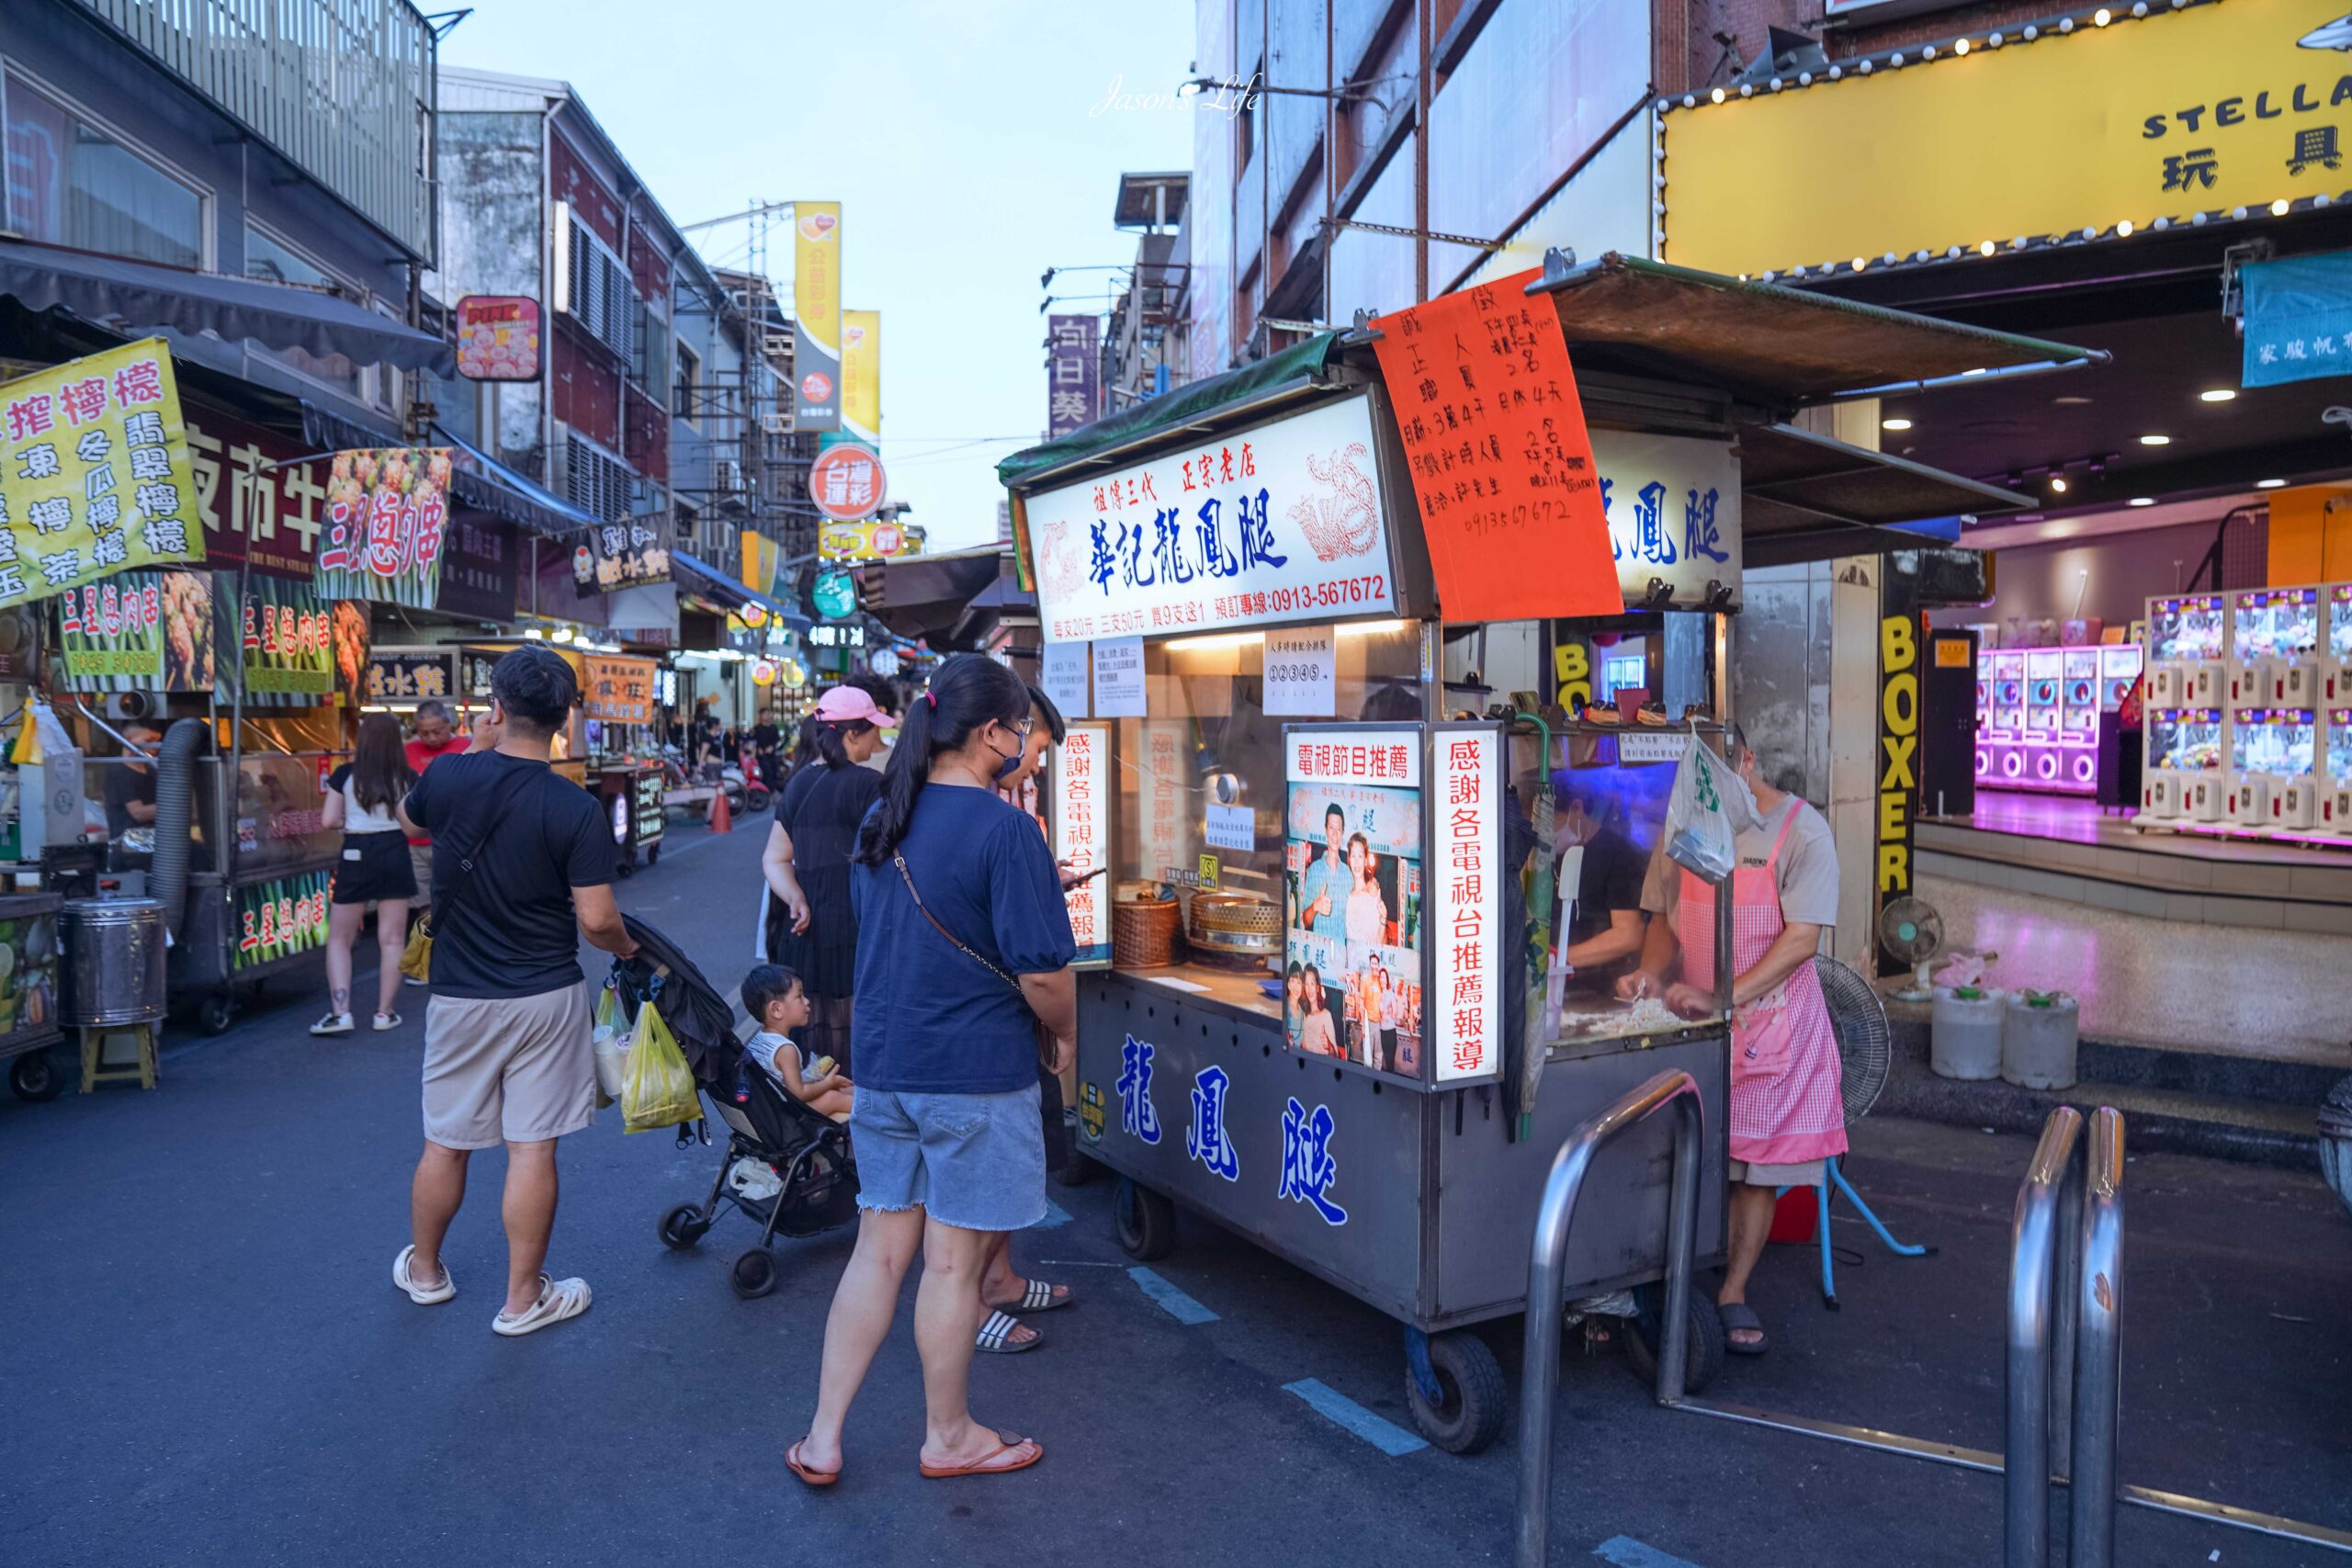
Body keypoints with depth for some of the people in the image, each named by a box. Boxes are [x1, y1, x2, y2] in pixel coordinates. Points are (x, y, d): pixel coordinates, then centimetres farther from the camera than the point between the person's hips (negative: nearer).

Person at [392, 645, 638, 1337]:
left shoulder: (447, 777, -7)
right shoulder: (576, 809, -16)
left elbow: (408, 819, 18)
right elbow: (596, 919, -16)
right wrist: (626, 946, 5)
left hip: (460, 995, 3)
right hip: (544, 996, -3)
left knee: (445, 1144, 18)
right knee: (532, 1149, 5)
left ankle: (424, 1270, 38)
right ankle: (523, 1298, 16)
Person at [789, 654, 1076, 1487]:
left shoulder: (880, 819, 6)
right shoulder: (1004, 830, -17)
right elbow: (1042, 973, -18)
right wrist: (1065, 1036, -1)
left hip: (882, 1065, 7)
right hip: (976, 1075, -7)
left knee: (880, 1248, 16)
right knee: (953, 1261, 8)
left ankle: (823, 1438, 23)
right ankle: (948, 1437, 26)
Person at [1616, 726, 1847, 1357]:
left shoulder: (1800, 831, -10)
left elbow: (1802, 938, -16)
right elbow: (1664, 918, 12)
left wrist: (1723, 998, -25)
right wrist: (1650, 974, -9)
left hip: (1772, 1024, -3)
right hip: (1694, 1021, 3)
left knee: (1757, 1167, 5)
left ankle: (1733, 1294, 18)